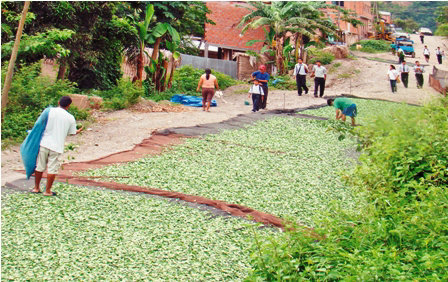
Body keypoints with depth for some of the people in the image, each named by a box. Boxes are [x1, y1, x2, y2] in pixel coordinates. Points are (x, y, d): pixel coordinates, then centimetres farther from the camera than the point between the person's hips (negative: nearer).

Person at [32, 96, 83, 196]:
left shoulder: (50, 111, -2)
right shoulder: (70, 118, 0)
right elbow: (72, 133, 10)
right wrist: (79, 131, 32)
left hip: (44, 143, 2)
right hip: (57, 146, -1)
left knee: (40, 166, 13)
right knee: (52, 169, 5)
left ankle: (36, 188, 25)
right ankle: (47, 191, 9)